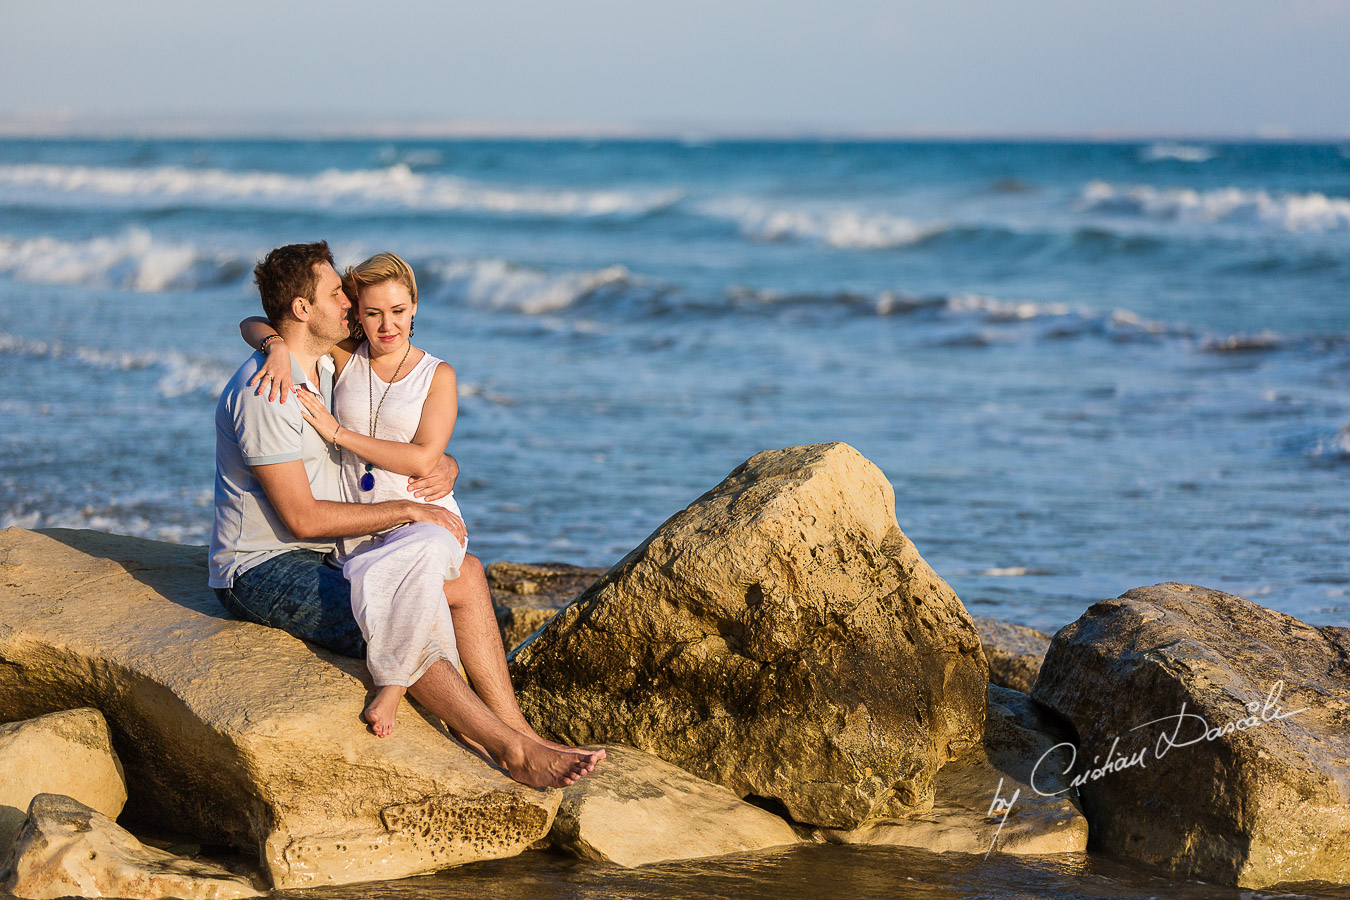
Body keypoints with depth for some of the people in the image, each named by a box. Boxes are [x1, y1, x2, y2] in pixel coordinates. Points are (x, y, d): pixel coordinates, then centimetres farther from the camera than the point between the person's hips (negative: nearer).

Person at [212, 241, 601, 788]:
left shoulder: (329, 370, 11)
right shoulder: (264, 393, -19)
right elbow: (302, 517, -23)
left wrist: (445, 466, -3)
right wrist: (408, 511, -17)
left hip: (322, 555, 10)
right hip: (261, 569, -10)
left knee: (466, 574, -3)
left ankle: (512, 729, -12)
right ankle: (513, 752, -27)